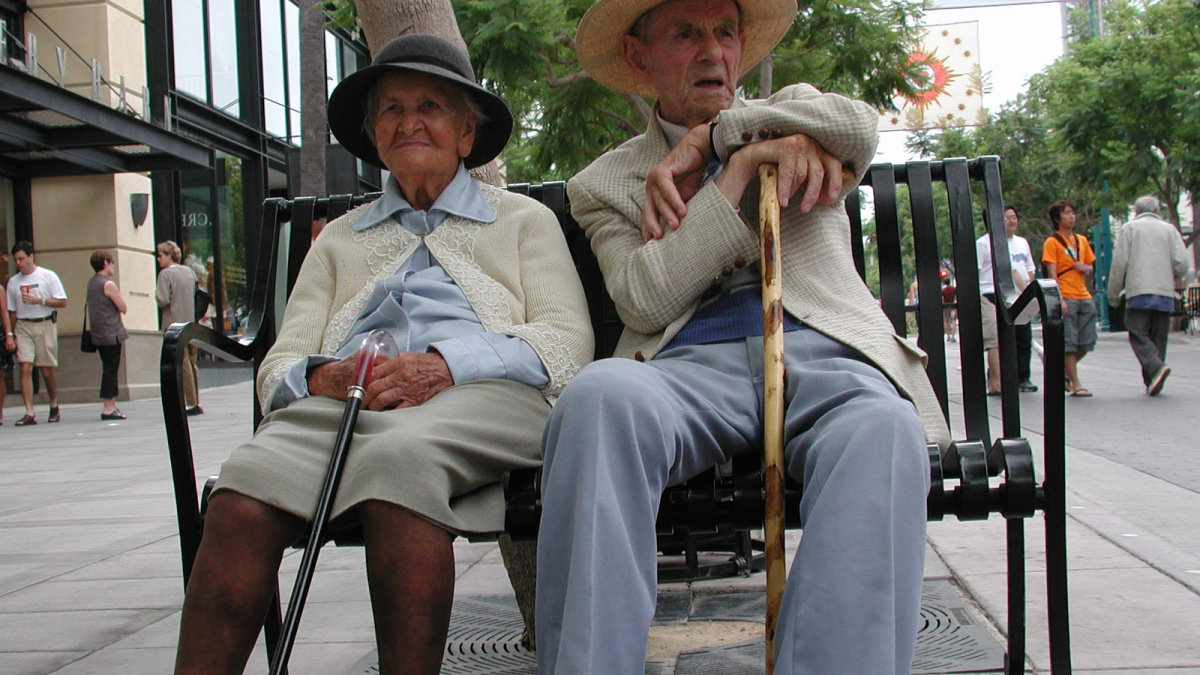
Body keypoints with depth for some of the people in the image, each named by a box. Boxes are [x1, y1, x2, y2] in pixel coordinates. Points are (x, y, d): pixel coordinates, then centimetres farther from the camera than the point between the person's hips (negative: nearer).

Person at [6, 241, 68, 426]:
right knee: (25, 368, -10)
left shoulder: (48, 276, 1)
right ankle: (29, 414, -13)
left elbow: (62, 302, -3)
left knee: (47, 371, 3)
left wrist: (39, 300, -15)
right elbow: (12, 311, 15)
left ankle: (54, 407, 25)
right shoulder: (13, 281, 11)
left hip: (45, 325, -2)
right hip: (23, 327, 2)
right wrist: (10, 336, 10)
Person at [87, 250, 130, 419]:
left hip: (98, 334, 9)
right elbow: (123, 308, -13)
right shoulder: (108, 284, -15)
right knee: (110, 369, -7)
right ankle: (108, 408, -8)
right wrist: (123, 305, 8)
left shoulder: (91, 283, 12)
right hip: (112, 333, -9)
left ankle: (112, 404, 17)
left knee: (109, 368, 13)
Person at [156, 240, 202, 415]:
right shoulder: (189, 271, 11)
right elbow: (199, 295, 15)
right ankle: (196, 403, 12)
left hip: (174, 324, -7)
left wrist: (156, 292, 2)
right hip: (191, 324, 7)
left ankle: (190, 403, -6)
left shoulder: (165, 274, -9)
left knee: (182, 365, -5)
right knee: (191, 363, 11)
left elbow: (163, 301, -15)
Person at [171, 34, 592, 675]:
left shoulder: (522, 219, 24)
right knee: (245, 485, -32)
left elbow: (567, 339, 7)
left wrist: (445, 364, -10)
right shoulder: (339, 238, 31)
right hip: (343, 402, 3)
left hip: (478, 400, -2)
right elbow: (279, 365, 20)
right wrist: (320, 376, -7)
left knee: (398, 456, -39)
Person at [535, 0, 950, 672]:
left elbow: (860, 125, 2)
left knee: (883, 431, -36)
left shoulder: (794, 113, 28)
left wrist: (707, 138, 5)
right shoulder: (606, 183, 20)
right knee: (599, 395, -36)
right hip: (693, 359, 0)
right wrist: (738, 168, -3)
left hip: (820, 345, 1)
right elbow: (644, 300, 1)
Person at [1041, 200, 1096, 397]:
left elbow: (1090, 266, 26)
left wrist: (1085, 268, 1)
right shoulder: (1052, 242, -2)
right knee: (1069, 343, -5)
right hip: (1066, 297, -6)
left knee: (1087, 343, 5)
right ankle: (1075, 384, 0)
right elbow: (1052, 273, -8)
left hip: (1084, 297, 6)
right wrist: (1060, 299, -17)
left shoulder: (1082, 240, 17)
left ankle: (1065, 371, 26)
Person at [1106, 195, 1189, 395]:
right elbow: (1182, 262, 2)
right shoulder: (1169, 229, 13)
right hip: (1165, 293, 3)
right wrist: (1178, 280, 24)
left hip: (1138, 291, -3)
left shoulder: (1130, 228, 7)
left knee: (1138, 335, -3)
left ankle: (1156, 366, -28)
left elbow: (1119, 263, 0)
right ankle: (1153, 383, 7)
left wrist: (1113, 294, 7)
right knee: (1158, 337, 10)